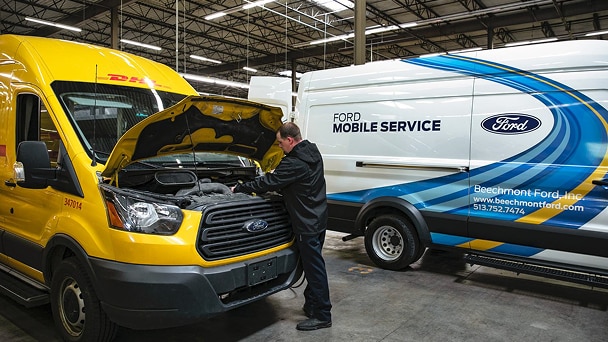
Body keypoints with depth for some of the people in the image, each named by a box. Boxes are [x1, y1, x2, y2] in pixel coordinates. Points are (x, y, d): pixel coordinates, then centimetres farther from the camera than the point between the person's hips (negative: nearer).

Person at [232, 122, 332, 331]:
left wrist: (239, 188, -4)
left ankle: (322, 316, 11)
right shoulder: (312, 151, 8)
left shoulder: (295, 163, -22)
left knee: (314, 268, 0)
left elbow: (269, 182, -15)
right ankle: (312, 306, 31)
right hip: (317, 219, 10)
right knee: (312, 266, 18)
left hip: (308, 224, -10)